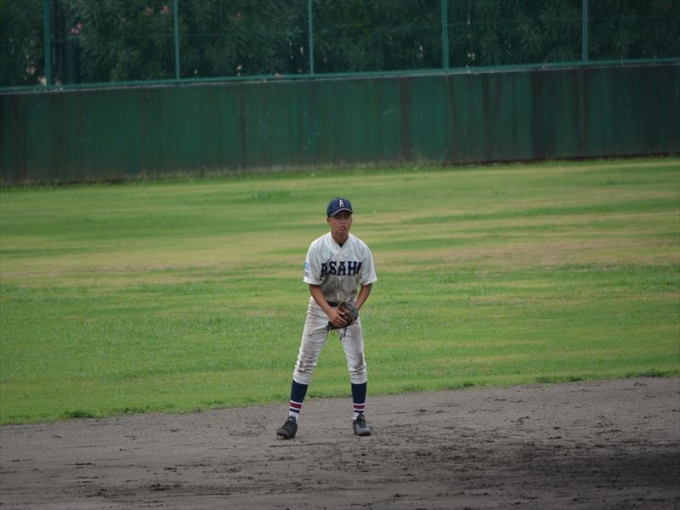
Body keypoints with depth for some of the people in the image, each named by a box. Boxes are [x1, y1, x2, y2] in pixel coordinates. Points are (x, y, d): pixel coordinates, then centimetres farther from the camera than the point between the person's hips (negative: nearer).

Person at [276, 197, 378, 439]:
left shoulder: (361, 249, -12)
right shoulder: (317, 248, -17)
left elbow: (367, 284, -2)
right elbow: (314, 286, -13)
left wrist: (355, 308, -18)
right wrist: (330, 312, -25)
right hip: (320, 307, -1)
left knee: (357, 363, -2)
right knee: (305, 363, -3)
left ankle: (358, 417, 11)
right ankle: (292, 419, -1)